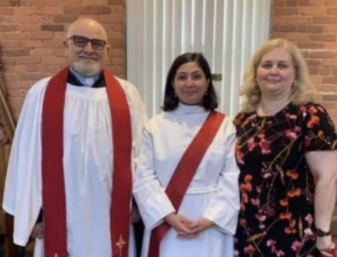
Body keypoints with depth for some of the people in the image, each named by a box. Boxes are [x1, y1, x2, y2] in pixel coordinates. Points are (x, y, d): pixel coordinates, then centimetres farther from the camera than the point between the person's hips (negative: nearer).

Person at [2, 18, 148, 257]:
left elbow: (142, 149, 2)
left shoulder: (127, 94, 1)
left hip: (112, 218, 1)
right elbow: (28, 155, -1)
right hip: (61, 218, -1)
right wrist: (31, 211, 0)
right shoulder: (42, 93, -3)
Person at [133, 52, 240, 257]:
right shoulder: (156, 126, 1)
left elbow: (232, 179, -5)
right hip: (165, 228, 1)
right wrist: (169, 216, -13)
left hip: (210, 228, 0)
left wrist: (209, 219, -13)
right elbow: (144, 178, -4)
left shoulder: (225, 126, 0)